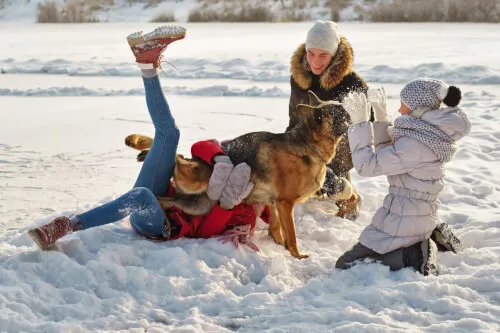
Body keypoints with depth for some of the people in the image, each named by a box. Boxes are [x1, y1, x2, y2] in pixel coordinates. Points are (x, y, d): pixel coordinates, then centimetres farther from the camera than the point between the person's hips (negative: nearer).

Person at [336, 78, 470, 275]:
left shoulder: (415, 144, -26)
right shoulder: (433, 135, 3)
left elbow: (367, 165, -24)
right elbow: (388, 155, 13)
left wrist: (360, 124, -19)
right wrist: (381, 120, 7)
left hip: (402, 225, -9)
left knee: (344, 267, 0)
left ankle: (412, 259, -9)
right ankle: (426, 247, 13)